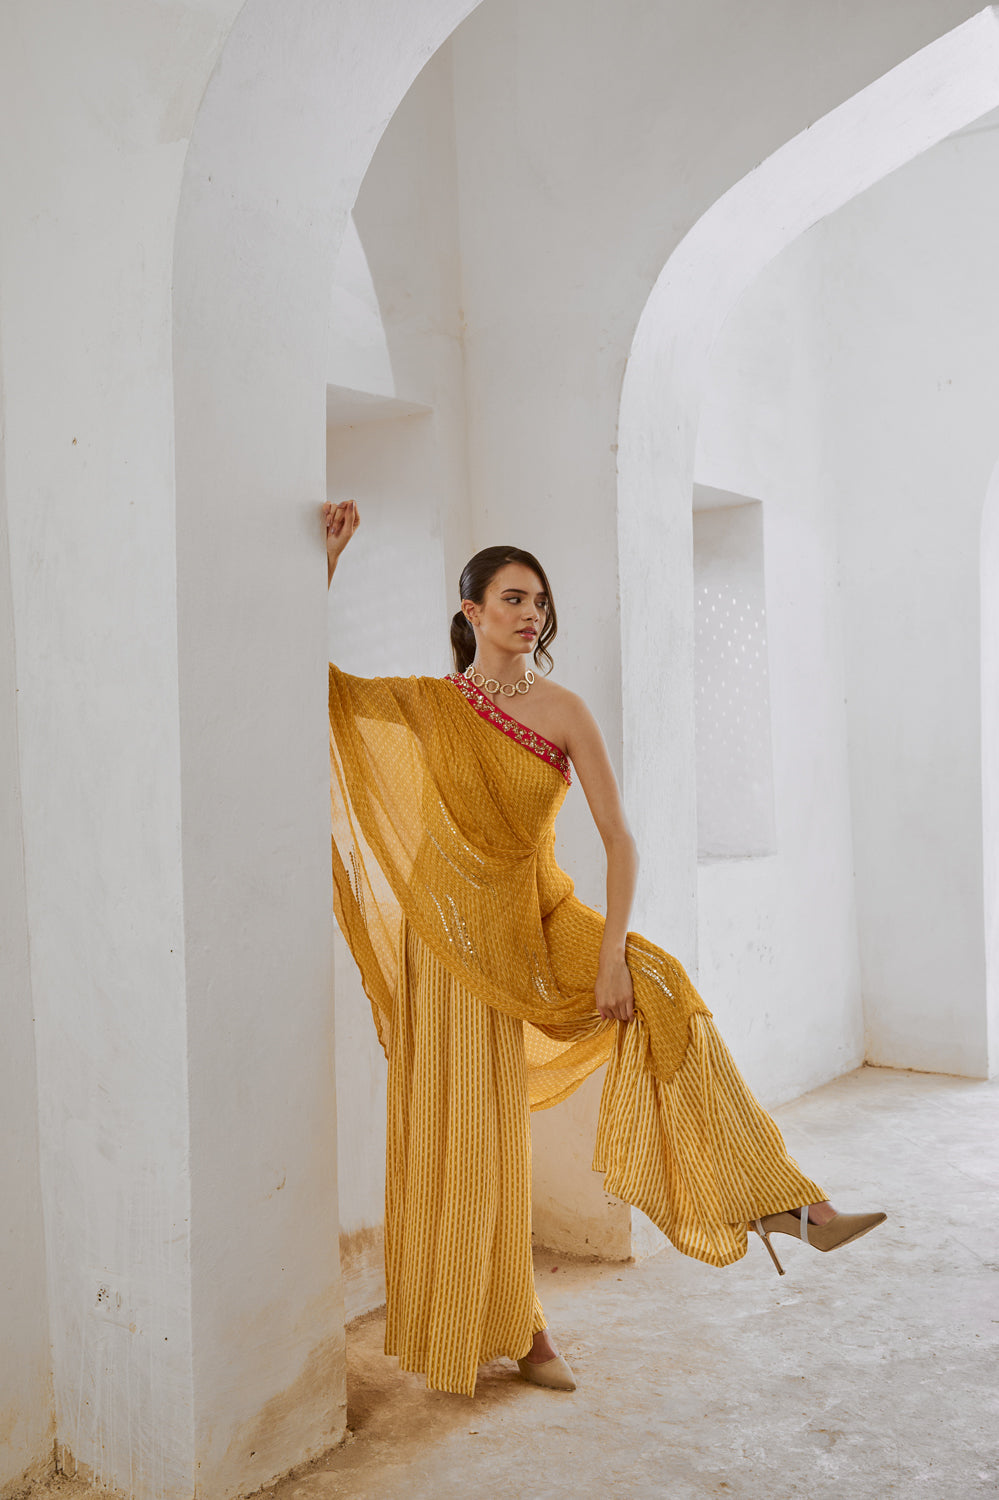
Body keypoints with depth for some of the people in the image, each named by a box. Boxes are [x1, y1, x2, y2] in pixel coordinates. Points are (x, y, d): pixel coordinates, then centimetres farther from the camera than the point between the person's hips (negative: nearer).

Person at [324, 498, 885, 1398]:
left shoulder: (563, 711, -5)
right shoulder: (429, 705, -5)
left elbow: (619, 839, -9)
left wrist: (612, 954, -19)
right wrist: (330, 556, -10)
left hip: (541, 917, 1)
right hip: (457, 931, -1)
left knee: (655, 988, -26)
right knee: (474, 1135, 4)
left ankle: (776, 1200, -19)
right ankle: (517, 1329, 22)